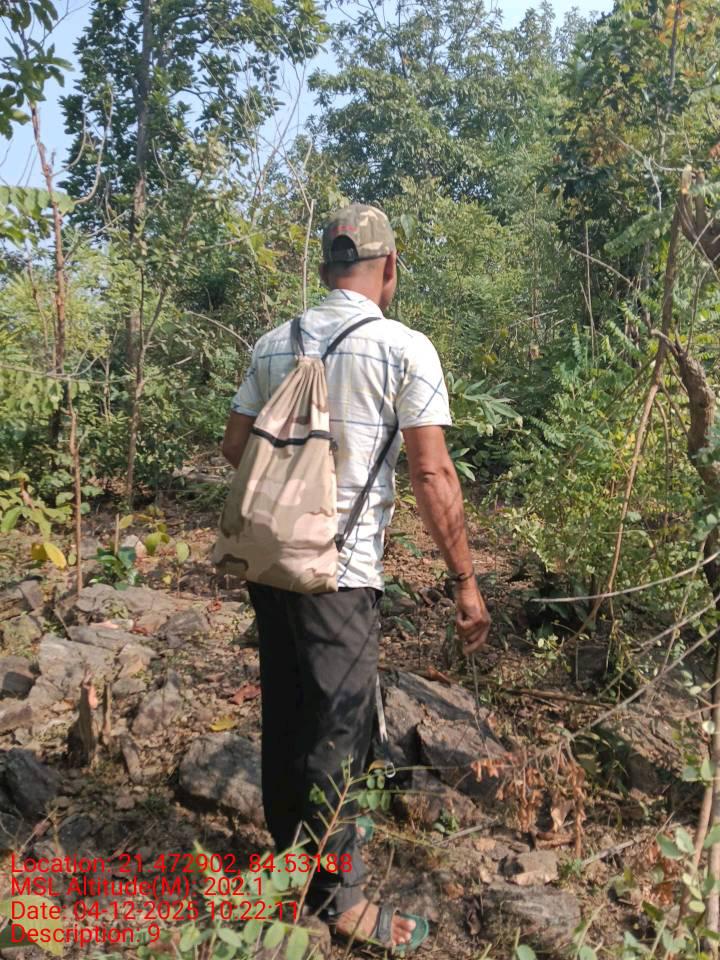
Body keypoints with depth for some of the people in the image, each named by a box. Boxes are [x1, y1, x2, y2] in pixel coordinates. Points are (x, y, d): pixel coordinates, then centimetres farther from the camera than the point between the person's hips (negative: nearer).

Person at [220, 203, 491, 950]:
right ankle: (337, 897, 24)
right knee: (338, 731, 8)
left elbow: (234, 447, 11)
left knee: (284, 713, 21)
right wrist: (466, 583, -5)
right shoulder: (405, 349, -9)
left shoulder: (274, 343, 6)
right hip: (339, 571, -6)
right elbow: (433, 476, -13)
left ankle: (290, 855, 41)